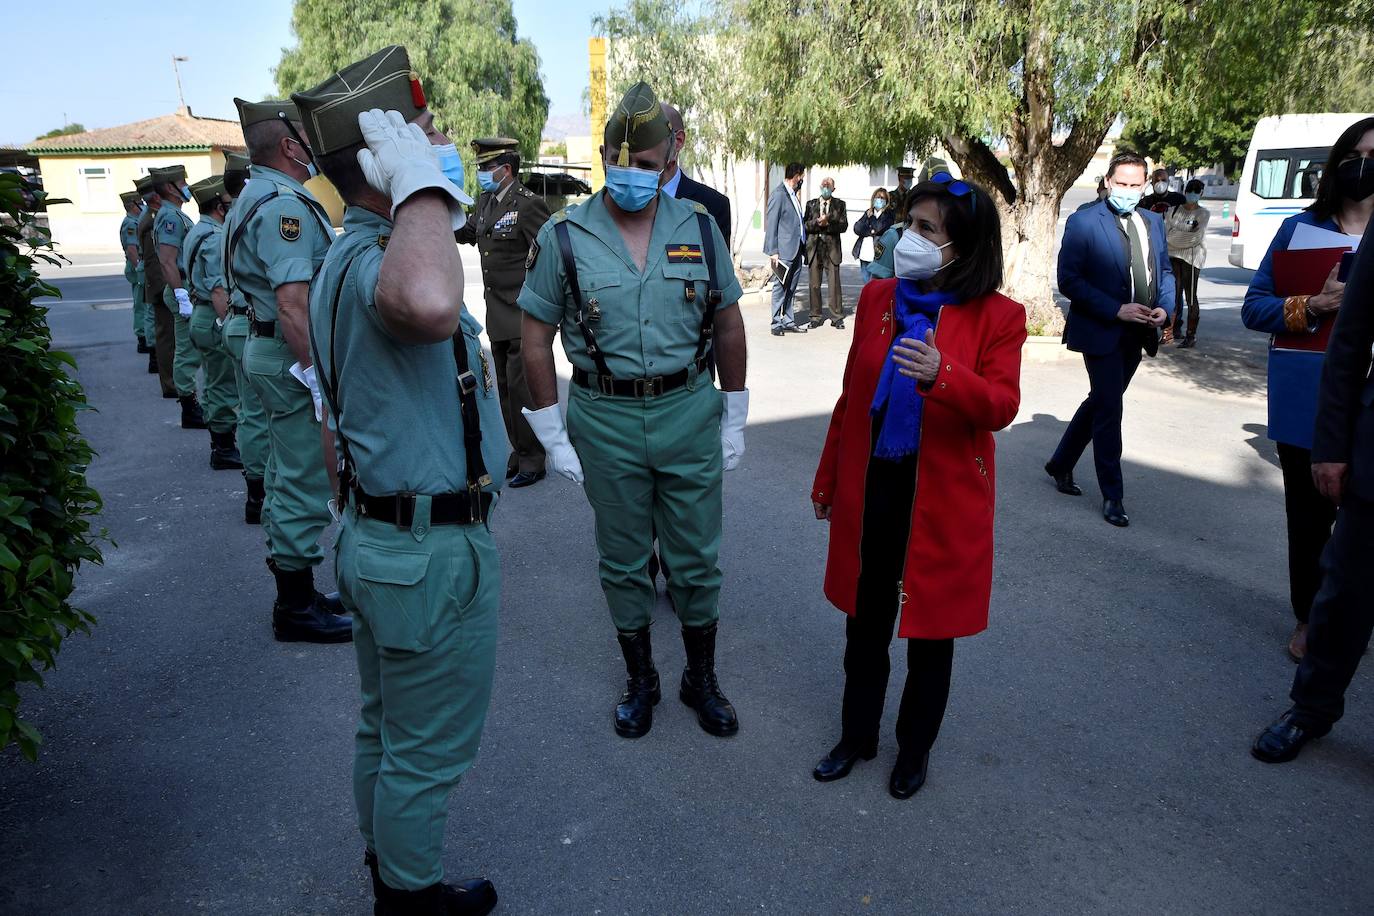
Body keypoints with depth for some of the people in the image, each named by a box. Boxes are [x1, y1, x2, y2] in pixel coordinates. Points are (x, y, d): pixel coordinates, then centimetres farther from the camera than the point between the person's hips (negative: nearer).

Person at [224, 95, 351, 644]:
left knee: (288, 476, 17)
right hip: (293, 358, -11)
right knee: (304, 482, -3)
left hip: (269, 352, 11)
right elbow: (292, 302, -27)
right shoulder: (285, 205, -18)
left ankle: (294, 595, 29)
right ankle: (297, 610, 8)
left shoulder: (256, 198, 16)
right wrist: (317, 374, -25)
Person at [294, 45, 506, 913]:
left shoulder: (355, 254, 11)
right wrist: (419, 178, -35)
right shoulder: (373, 262, -24)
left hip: (380, 537, 10)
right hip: (434, 554, -10)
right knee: (428, 752, 11)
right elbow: (429, 305, -52)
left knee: (387, 729, 25)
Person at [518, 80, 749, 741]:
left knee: (696, 559, 11)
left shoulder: (699, 227, 0)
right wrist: (553, 436, -4)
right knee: (623, 561, 14)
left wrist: (733, 419, 7)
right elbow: (537, 340, -1)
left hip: (690, 414, 1)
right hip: (605, 420, -1)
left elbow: (728, 325, 7)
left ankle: (701, 678, 34)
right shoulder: (564, 236, -5)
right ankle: (640, 680, 35)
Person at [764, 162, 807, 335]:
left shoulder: (793, 194, 16)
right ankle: (777, 323, 4)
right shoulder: (778, 194, -9)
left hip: (796, 250, 8)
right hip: (784, 251, -8)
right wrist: (773, 251, -16)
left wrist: (803, 246, 16)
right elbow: (771, 225, -12)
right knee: (780, 287, -2)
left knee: (791, 288, 11)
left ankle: (788, 322, 17)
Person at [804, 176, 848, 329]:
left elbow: (843, 225, 0)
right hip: (814, 248, 1)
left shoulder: (839, 204, 9)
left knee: (835, 283, -2)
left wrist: (827, 223, -13)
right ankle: (816, 317, 12)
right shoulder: (811, 204, 13)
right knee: (814, 284, 3)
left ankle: (837, 317, 5)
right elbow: (805, 225, 5)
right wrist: (817, 222, -12)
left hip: (832, 248, -1)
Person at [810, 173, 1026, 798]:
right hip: (870, 490, 3)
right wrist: (827, 481, 12)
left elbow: (1002, 408, -18)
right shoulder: (877, 298, 3)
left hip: (943, 500, -3)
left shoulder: (998, 317, -8)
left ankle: (915, 748, 37)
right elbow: (850, 397, 8)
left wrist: (942, 374, -38)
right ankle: (857, 735, 38)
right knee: (864, 623, 16)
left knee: (931, 629, 13)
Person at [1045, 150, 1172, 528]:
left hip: (1137, 333, 7)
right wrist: (1116, 309, -21)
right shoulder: (1082, 223, -9)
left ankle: (1061, 464, 34)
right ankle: (1112, 495, 8)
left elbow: (1165, 271, 18)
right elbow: (1069, 280, -15)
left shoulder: (1153, 222, 11)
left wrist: (1164, 307, -3)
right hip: (1101, 331, -7)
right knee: (1109, 409, -4)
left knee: (1101, 402, 16)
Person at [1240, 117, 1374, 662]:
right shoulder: (1302, 228, 2)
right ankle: (1307, 620, 28)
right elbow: (1254, 308, 0)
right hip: (1308, 406, 0)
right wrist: (1313, 306, -17)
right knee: (1309, 516, 11)